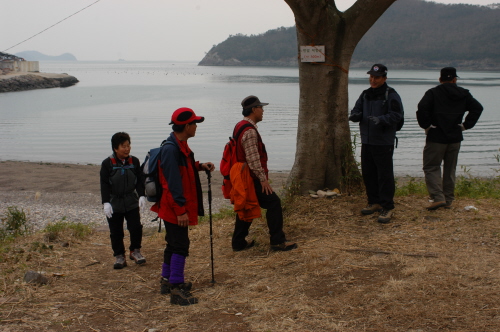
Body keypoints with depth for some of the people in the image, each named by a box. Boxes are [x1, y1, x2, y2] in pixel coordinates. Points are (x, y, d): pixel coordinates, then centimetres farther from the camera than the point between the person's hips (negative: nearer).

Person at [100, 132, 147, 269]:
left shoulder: (134, 161, 1)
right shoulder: (107, 163, -7)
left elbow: (140, 180, 5)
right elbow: (104, 184, -8)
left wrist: (141, 196, -6)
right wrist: (106, 202, -15)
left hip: (131, 202, 2)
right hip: (114, 203, -2)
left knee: (136, 227, -1)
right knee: (116, 232, 4)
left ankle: (135, 251, 20)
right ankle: (119, 257, 15)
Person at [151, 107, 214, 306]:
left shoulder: (180, 146, 11)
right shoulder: (171, 149, -22)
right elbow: (173, 182, -25)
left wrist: (199, 166, 10)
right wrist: (181, 210, -24)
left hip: (176, 208, 11)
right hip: (174, 208, -11)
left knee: (174, 244, 19)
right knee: (180, 246, -7)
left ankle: (167, 281, 31)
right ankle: (176, 290, -1)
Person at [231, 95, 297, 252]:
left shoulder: (240, 126, 13)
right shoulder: (249, 131, -20)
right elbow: (253, 158, -25)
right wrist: (263, 178, -19)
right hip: (252, 178, -10)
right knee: (273, 203, -5)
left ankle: (238, 243, 22)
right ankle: (277, 242, -1)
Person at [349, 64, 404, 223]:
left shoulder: (391, 95, -8)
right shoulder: (365, 94, 14)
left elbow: (396, 115, -16)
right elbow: (357, 110, 16)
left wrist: (380, 119, -32)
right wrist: (355, 115, -9)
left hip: (383, 143, -7)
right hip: (366, 141, 7)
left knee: (385, 175, -5)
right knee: (368, 173, 13)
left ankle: (387, 207, 2)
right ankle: (374, 202, 27)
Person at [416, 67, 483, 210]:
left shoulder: (433, 93, -5)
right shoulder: (464, 94, 7)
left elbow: (422, 108, -21)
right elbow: (477, 108, 0)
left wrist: (426, 125, -11)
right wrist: (466, 125, 1)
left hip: (436, 137, -4)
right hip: (455, 137, 4)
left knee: (431, 167, 0)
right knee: (450, 169, 14)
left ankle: (438, 197, -15)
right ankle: (448, 200, 18)